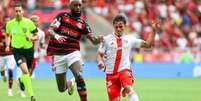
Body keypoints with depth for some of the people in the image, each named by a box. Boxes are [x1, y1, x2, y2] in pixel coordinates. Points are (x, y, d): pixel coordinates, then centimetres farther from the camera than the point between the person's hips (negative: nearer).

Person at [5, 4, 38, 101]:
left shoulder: (28, 22, -6)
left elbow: (36, 36, 1)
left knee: (27, 72, 16)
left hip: (28, 49, 1)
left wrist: (31, 38, -20)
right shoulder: (10, 24, -1)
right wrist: (7, 45, 1)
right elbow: (8, 35, 17)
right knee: (25, 70, -23)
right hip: (17, 50, -1)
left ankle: (21, 80, 55)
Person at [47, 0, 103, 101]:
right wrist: (56, 36, -33)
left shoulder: (82, 23, 6)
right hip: (58, 55, 0)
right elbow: (50, 30, -10)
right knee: (62, 89, 7)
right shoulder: (62, 16, 1)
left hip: (73, 53, 0)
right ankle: (69, 83, 43)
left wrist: (98, 39, -24)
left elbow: (93, 40, 1)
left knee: (79, 76, -29)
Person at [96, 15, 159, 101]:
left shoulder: (129, 39, 9)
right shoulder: (107, 39, 5)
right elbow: (99, 54, 6)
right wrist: (100, 62, -17)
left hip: (124, 70, -1)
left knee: (128, 88, -31)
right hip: (111, 73, 1)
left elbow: (147, 44, 10)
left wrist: (153, 31, -1)